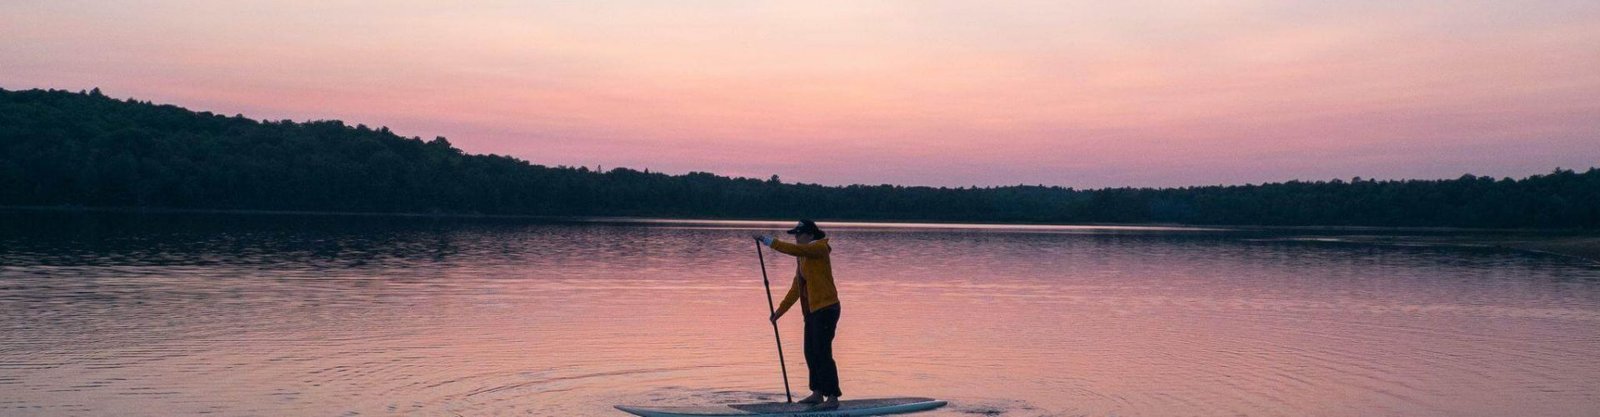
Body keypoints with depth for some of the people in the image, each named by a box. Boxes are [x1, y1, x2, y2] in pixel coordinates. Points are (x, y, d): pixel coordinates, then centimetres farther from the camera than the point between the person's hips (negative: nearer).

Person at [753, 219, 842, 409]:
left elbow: (793, 249, -28)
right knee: (811, 352, 13)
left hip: (826, 308, -10)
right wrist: (780, 310, 17)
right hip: (812, 310, 10)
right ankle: (817, 393, 22)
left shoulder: (819, 248, -10)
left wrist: (769, 241, -23)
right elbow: (796, 289, 19)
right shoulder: (804, 257, 16)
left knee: (822, 353, -11)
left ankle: (832, 398, -8)